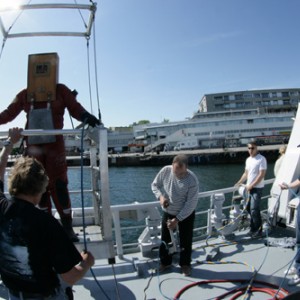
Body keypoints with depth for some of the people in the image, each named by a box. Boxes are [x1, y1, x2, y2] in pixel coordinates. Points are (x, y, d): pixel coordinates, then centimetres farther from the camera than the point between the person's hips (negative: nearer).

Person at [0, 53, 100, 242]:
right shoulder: (25, 94, 10)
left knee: (59, 185, -5)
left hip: (55, 145, -3)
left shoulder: (60, 90, 3)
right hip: (33, 147, 4)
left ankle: (67, 226, 3)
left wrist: (86, 116, -26)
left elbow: (75, 108, -6)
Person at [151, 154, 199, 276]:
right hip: (167, 212, 3)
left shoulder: (192, 180, -28)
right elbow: (155, 185, -2)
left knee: (185, 241, 10)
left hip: (186, 215, -3)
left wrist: (177, 219, -24)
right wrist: (160, 196, -21)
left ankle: (185, 264, 33)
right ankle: (165, 262, 37)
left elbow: (191, 204, -24)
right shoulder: (165, 171, -18)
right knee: (165, 238, 16)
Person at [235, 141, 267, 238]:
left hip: (257, 188, -7)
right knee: (249, 209, 11)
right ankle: (253, 229, 22)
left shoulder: (261, 159, -12)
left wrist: (251, 186, -16)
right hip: (249, 188, 7)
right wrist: (238, 183, 12)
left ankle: (259, 231, 4)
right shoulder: (248, 159, 11)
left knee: (254, 210, -9)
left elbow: (262, 175, -16)